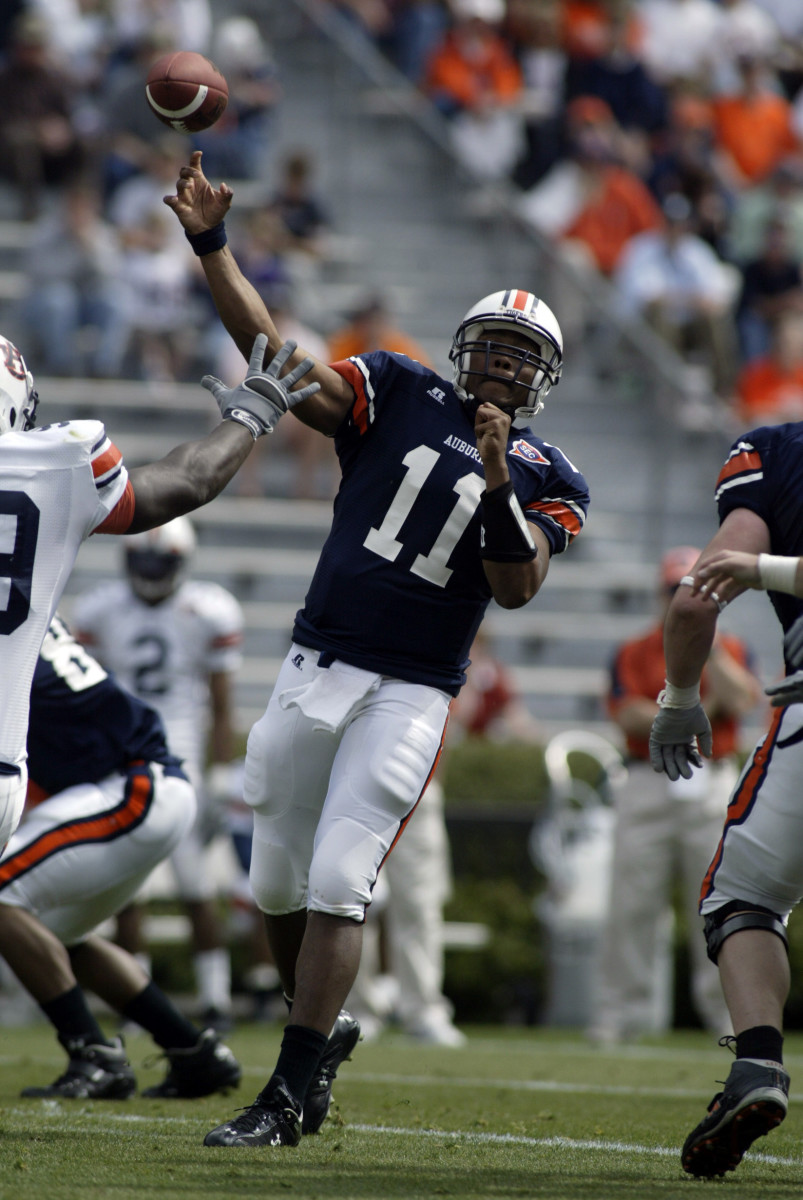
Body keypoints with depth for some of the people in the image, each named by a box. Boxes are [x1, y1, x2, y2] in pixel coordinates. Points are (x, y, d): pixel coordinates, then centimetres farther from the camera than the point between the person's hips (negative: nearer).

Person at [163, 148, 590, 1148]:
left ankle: (289, 1098, -9)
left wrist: (496, 481, -23)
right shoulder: (399, 397, 5)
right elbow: (278, 358, -4)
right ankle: (320, 1030, 35)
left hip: (410, 692, -3)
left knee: (338, 885, -12)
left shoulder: (546, 482, 4)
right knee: (279, 883, 10)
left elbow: (516, 589, -9)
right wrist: (211, 244, -15)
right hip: (316, 669, 3)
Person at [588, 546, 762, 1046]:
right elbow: (630, 716, -4)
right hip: (648, 785, 0)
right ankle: (622, 1010, 1)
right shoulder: (633, 654, 10)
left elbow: (739, 701, -7)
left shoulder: (731, 651, 12)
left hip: (713, 785, 0)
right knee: (632, 901, -3)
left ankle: (728, 1010, -1)